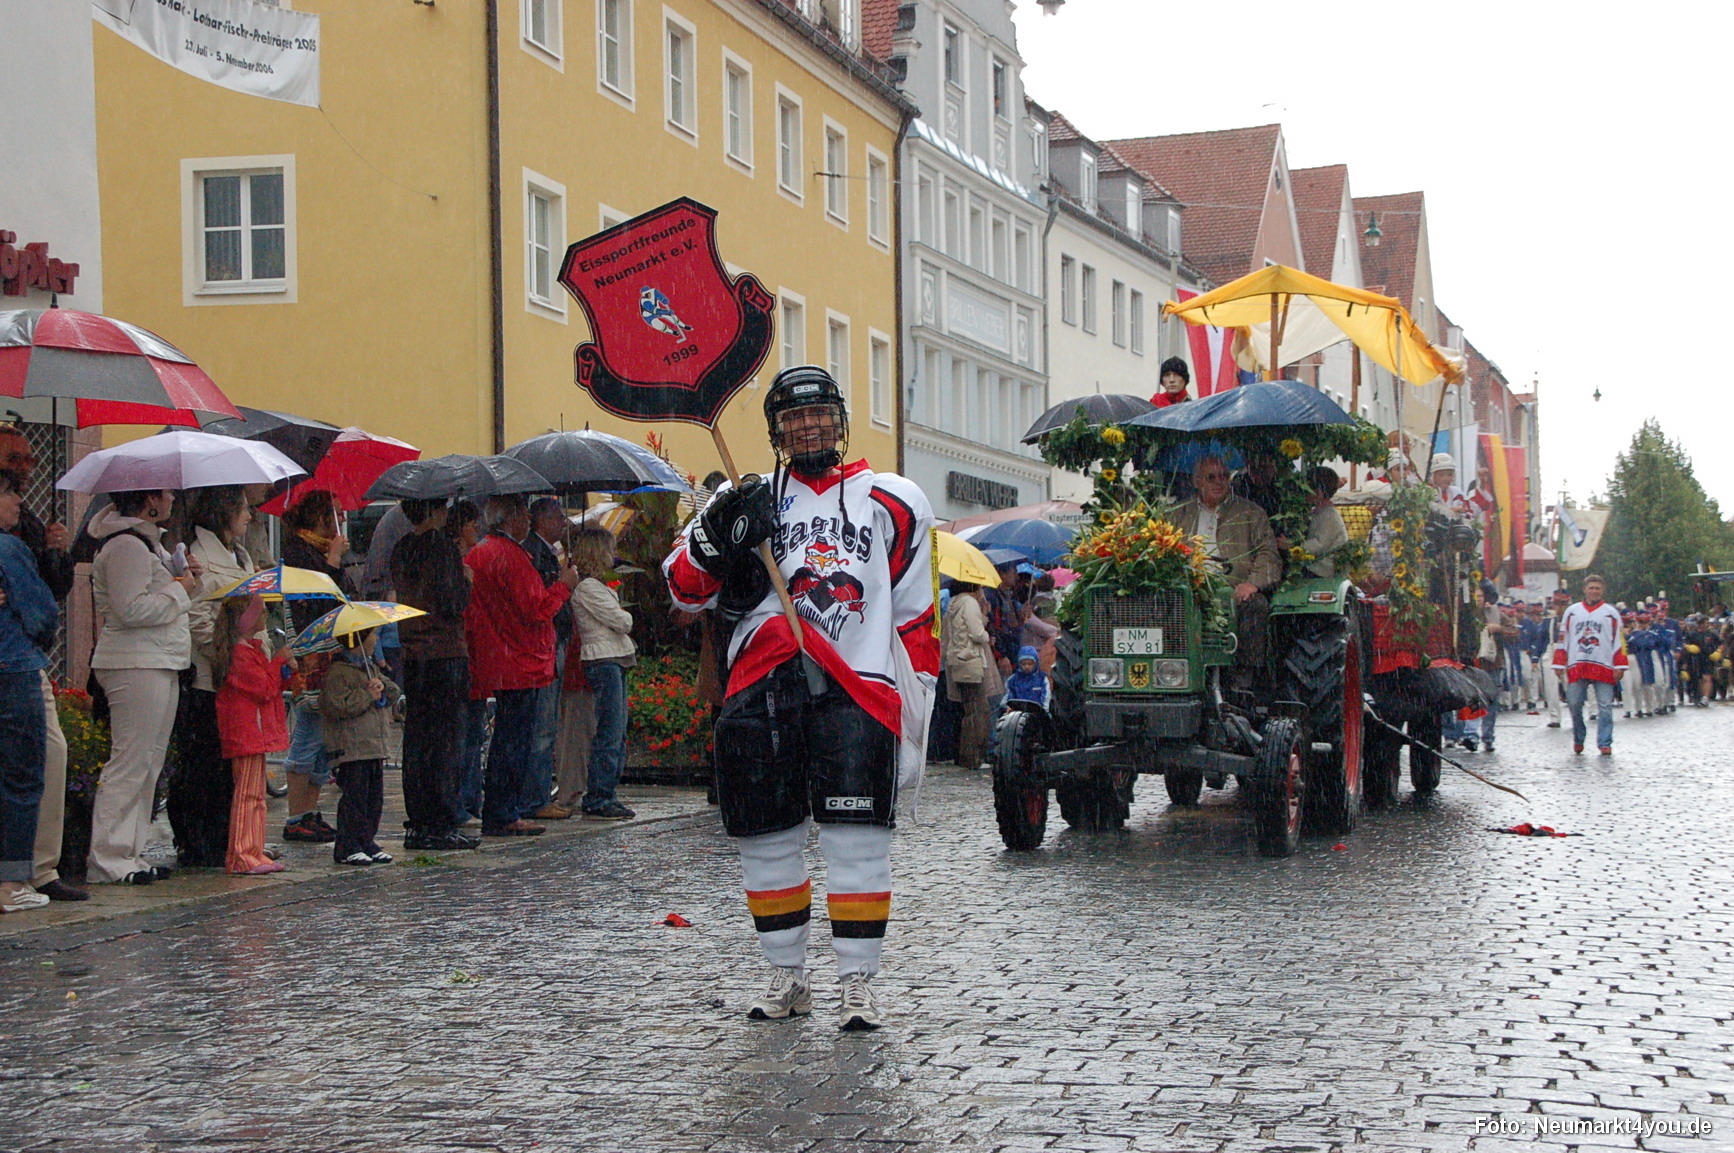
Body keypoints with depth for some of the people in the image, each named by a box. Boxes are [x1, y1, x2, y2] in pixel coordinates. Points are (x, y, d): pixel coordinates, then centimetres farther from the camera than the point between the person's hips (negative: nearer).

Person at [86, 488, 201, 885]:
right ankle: (108, 859, -6)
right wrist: (180, 590, -12)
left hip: (160, 663, 11)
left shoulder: (147, 540, 20)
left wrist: (187, 579, 9)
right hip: (135, 665, -11)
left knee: (149, 763, 11)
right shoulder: (126, 546, -14)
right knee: (131, 762, -9)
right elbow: (131, 609, -22)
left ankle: (129, 852, 16)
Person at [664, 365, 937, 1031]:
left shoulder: (892, 503, 15)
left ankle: (858, 983, -1)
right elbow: (685, 589, 9)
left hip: (855, 688, -2)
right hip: (761, 685, 2)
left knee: (856, 838, -10)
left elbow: (915, 613, 15)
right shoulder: (750, 501, 18)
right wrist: (716, 536, -8)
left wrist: (918, 694, 7)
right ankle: (787, 977, 19)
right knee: (766, 838, 5)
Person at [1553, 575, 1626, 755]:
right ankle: (1578, 739, 19)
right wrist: (1559, 664, 7)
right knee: (1574, 705, 0)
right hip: (1577, 666, 1)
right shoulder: (1572, 611, 12)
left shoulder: (1611, 613, 8)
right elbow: (1562, 639, 13)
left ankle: (1605, 744, -1)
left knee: (1605, 706, -5)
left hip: (1603, 667, -1)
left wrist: (1619, 666, -1)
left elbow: (1619, 641, 6)